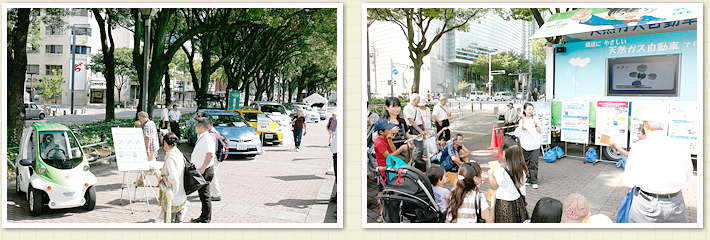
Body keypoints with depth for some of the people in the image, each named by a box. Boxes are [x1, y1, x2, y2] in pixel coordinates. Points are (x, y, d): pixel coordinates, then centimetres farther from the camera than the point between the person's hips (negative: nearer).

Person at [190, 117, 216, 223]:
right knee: (202, 194, 18)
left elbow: (210, 154, -31)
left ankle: (206, 220, 5)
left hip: (205, 171, -10)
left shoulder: (207, 138, -19)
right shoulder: (201, 138, 13)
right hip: (200, 171, 10)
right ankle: (203, 217, 29)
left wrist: (202, 169, -27)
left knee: (205, 195, -3)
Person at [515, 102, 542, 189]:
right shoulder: (522, 120, 2)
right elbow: (523, 128, -16)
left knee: (534, 164, -3)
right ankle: (527, 180, 17)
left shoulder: (535, 119, 6)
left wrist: (536, 125, -14)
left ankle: (534, 182, 1)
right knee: (526, 163, 6)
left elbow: (540, 130, 2)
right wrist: (523, 118, -17)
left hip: (535, 145, 0)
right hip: (525, 145, 0)